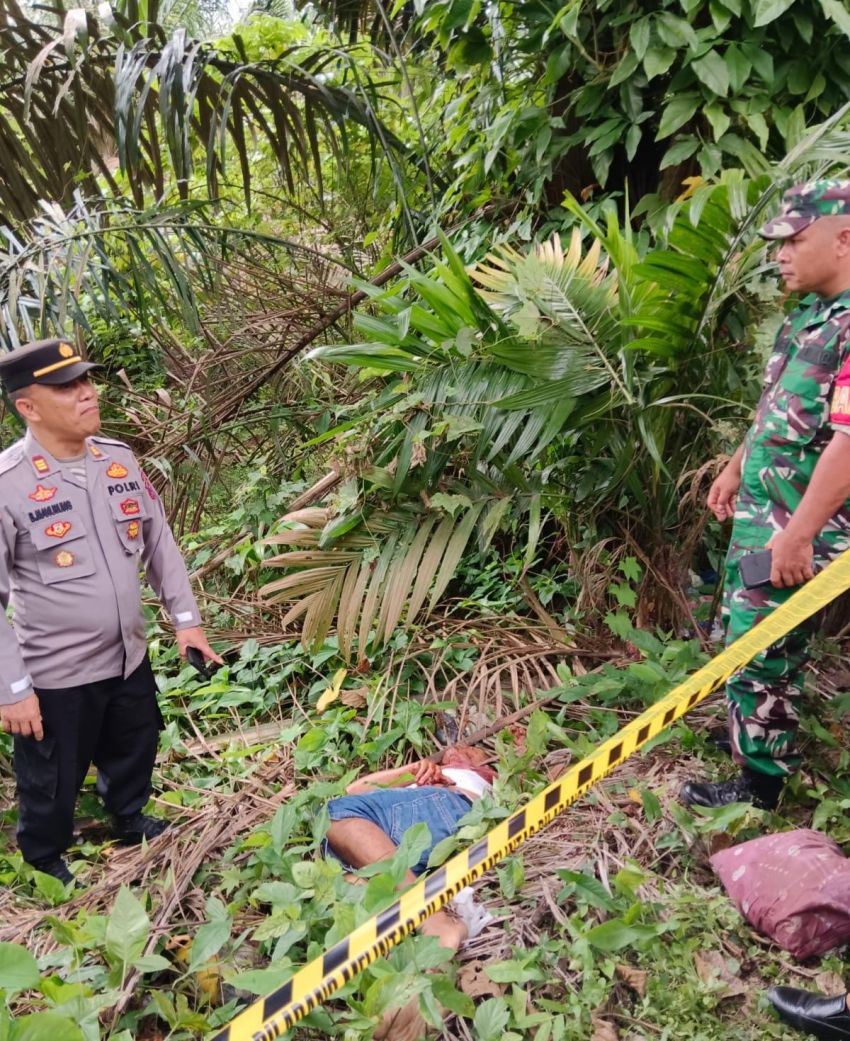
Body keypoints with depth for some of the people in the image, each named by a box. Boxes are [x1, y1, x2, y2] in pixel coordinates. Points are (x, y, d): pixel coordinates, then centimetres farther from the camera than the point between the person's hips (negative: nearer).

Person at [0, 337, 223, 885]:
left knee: (135, 756, 28)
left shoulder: (119, 459, -3)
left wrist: (187, 618, 6)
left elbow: (159, 542, 7)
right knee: (51, 788, 15)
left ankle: (130, 822, 57)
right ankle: (45, 868, 44)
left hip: (129, 658, 6)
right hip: (56, 677, -5)